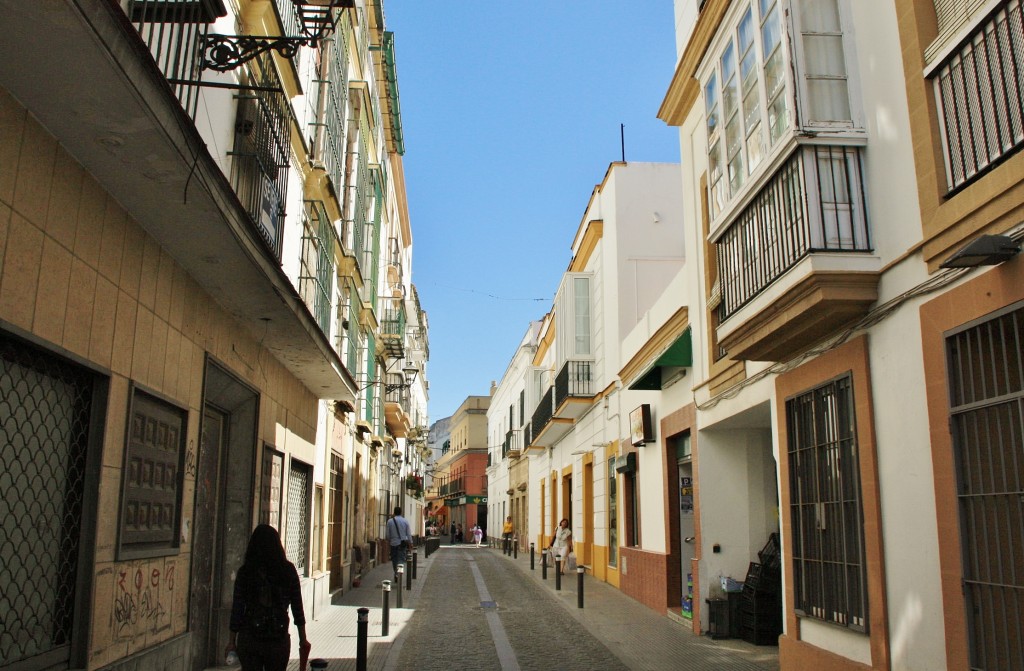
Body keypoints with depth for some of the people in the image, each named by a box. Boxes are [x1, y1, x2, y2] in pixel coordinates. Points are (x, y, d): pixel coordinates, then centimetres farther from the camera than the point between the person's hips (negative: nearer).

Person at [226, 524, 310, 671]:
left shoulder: (245, 571, -5)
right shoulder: (288, 570, -3)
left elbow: (237, 609, -3)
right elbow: (297, 606, 0)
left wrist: (231, 641, 6)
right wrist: (303, 638, 9)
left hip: (249, 638, 0)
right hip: (279, 638, 0)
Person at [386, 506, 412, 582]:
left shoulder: (390, 521, -5)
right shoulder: (405, 521, -3)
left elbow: (388, 533, 2)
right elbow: (408, 534, 0)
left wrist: (388, 541, 19)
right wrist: (410, 542, 11)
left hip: (393, 542, 0)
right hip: (402, 542, 0)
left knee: (394, 559, 13)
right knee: (401, 558, 0)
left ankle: (396, 573, 18)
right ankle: (398, 573, -17)